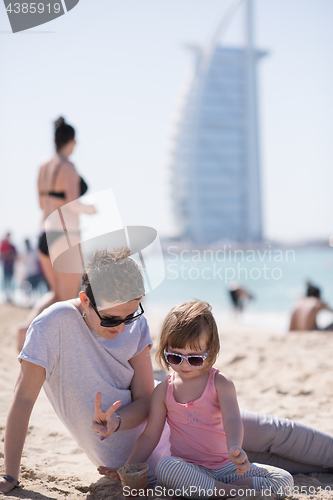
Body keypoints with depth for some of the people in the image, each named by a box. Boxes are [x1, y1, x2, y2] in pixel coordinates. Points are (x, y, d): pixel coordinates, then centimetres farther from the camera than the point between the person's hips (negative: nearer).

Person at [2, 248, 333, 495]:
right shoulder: (54, 325, -23)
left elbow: (144, 400, -7)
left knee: (268, 431, 5)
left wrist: (115, 421, -29)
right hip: (130, 454, -4)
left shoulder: (136, 325, -8)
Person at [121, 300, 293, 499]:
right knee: (166, 467, -38)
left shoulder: (220, 383, -5)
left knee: (285, 481, -18)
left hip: (225, 466, 0)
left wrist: (234, 448, -43)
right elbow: (150, 435, 7)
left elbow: (232, 419, -21)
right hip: (187, 468, 1)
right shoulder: (164, 391, 2)